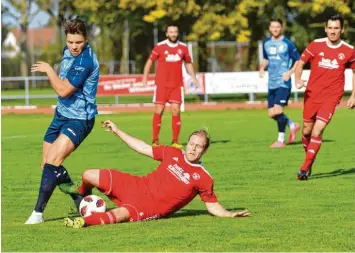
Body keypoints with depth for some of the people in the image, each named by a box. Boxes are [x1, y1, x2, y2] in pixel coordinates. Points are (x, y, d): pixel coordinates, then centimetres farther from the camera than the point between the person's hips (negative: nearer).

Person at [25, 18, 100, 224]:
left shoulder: (85, 61, -24)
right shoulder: (69, 52, 4)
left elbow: (63, 90, -24)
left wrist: (48, 69, -13)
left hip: (78, 120, -9)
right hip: (62, 114, 9)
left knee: (52, 162, -22)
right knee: (48, 166, 9)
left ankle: (38, 212, -16)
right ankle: (82, 203, 21)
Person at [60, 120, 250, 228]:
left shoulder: (203, 179, -8)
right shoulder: (173, 154, 3)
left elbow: (213, 206, -3)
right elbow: (144, 148, 12)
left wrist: (230, 214, -23)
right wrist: (117, 131, 13)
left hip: (150, 209, -5)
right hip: (138, 186, 5)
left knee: (120, 215, -41)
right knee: (89, 175, 6)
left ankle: (84, 221, -34)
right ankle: (84, 194, 41)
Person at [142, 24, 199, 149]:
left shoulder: (183, 47, 5)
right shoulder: (160, 46, -3)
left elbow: (188, 63, 18)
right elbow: (150, 61, 3)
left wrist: (194, 78, 9)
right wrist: (145, 77, -7)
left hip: (177, 84, 2)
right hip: (161, 84, -2)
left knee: (176, 111, -5)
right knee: (159, 111, -3)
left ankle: (175, 141, 0)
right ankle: (155, 140, 3)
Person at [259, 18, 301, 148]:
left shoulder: (287, 43, -6)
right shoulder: (266, 43, 11)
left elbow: (298, 60, -1)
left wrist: (290, 72, -15)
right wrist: (262, 68, 7)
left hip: (283, 82, -6)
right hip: (271, 83, 6)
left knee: (278, 110, -16)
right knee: (272, 114, 5)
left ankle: (281, 140, -4)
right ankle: (292, 125, 30)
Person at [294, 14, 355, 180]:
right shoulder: (315, 45, -2)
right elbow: (300, 63, 6)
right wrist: (298, 80, -13)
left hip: (331, 97, -2)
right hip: (312, 94, 2)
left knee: (317, 132, -16)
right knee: (307, 131, 8)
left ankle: (305, 168, -10)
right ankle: (309, 160, 33)